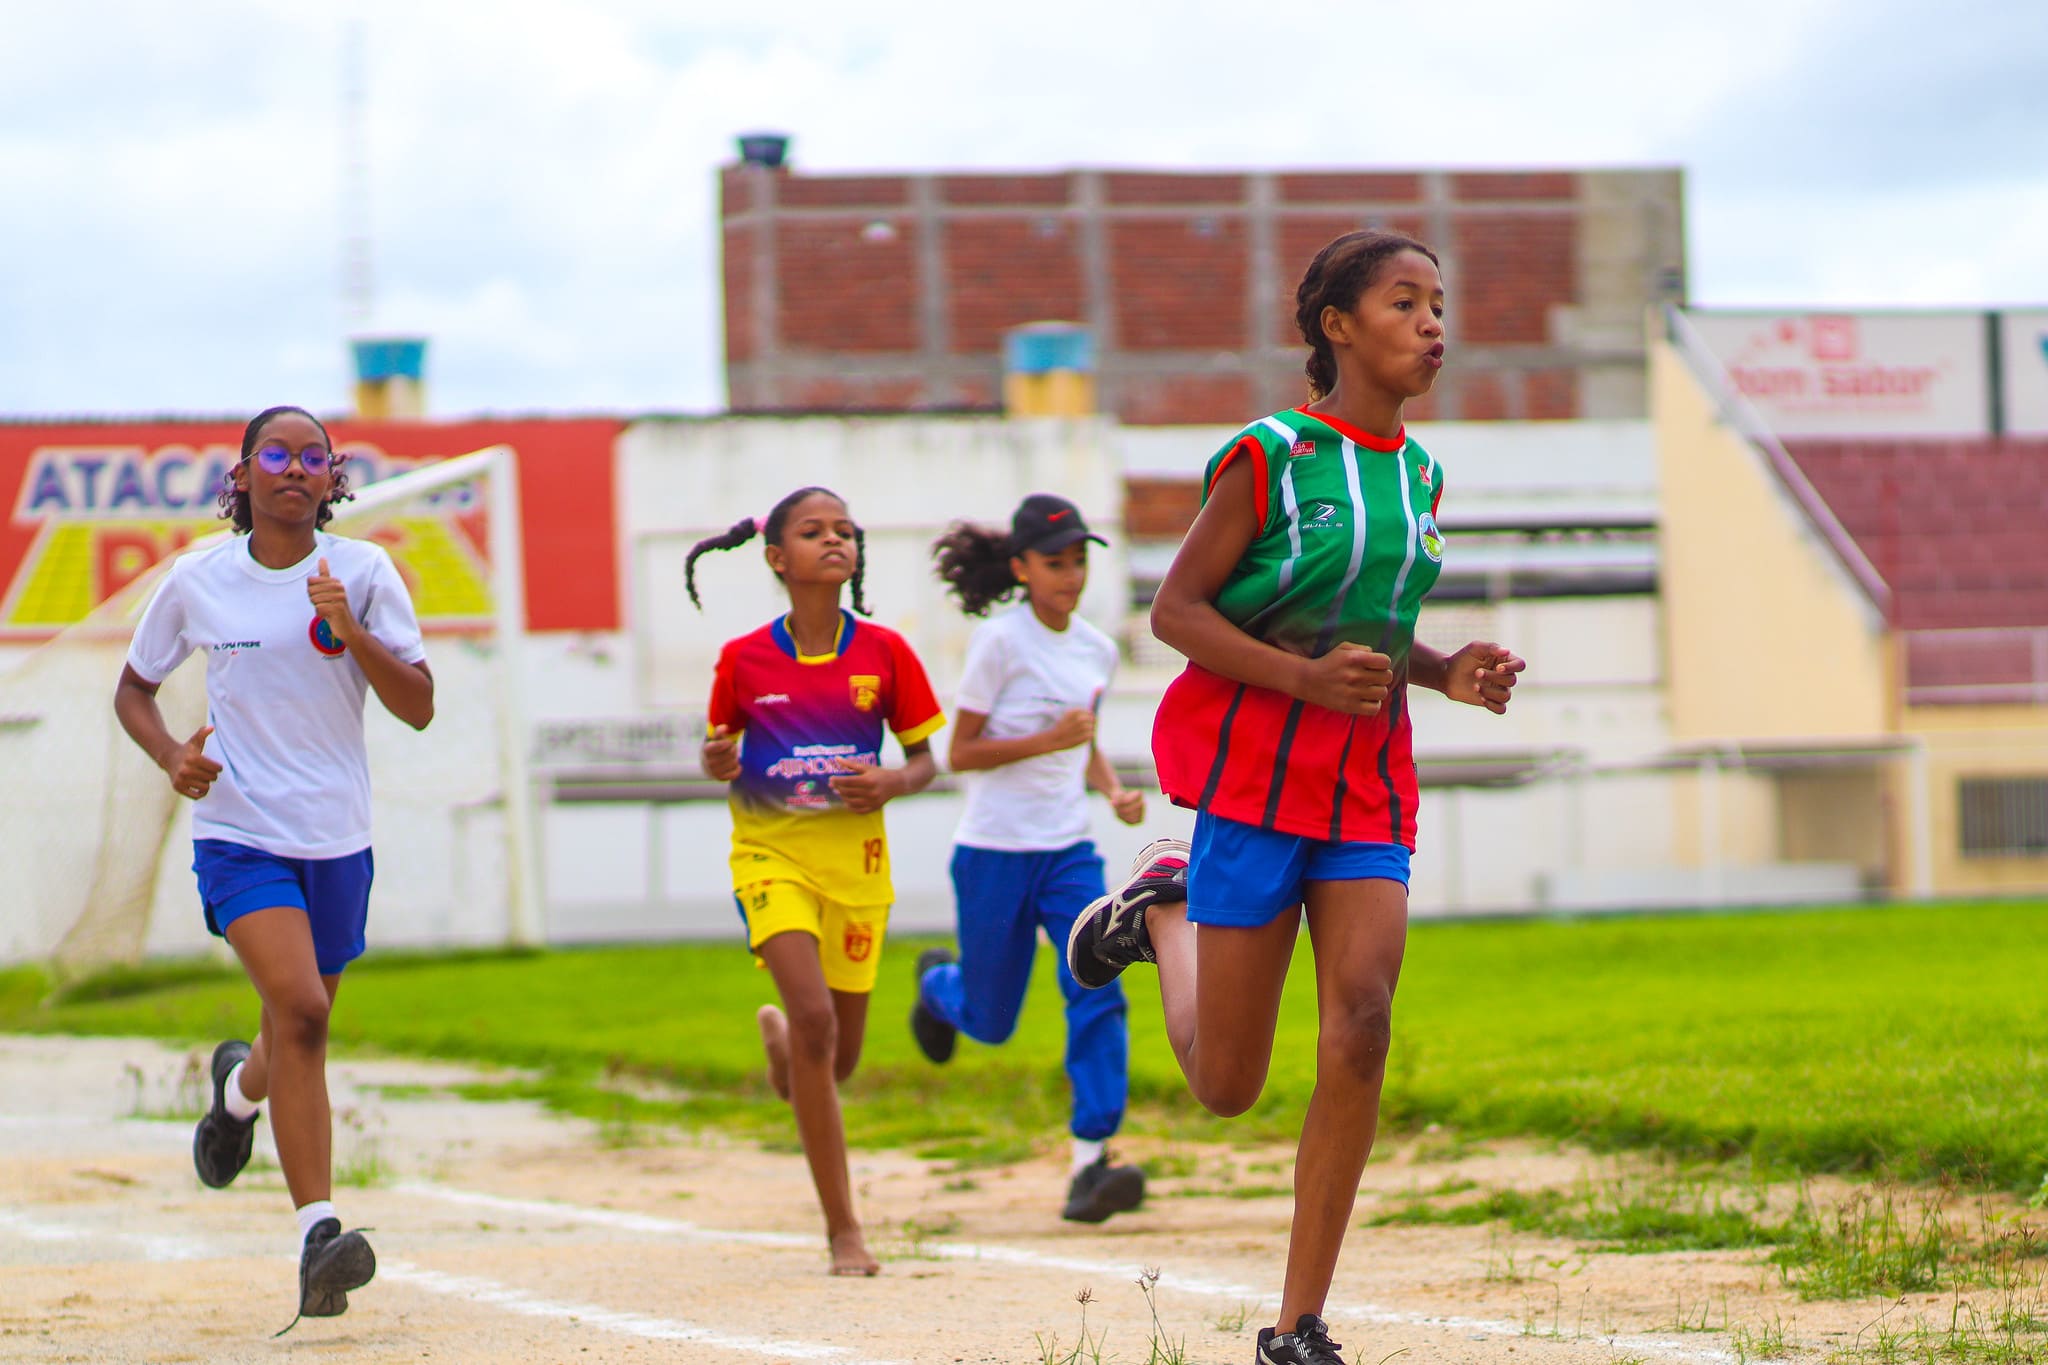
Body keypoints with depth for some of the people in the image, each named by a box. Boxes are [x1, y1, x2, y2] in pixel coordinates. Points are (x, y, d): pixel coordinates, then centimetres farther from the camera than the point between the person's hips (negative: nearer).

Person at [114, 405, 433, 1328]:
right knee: (299, 1008, -23)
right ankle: (318, 1234, -26)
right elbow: (134, 688, 13)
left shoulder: (363, 572, 0)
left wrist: (353, 635, -20)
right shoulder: (199, 580, 0)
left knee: (298, 1034, 15)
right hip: (238, 829, -2)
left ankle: (239, 1087, 54)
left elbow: (419, 708, -4)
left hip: (337, 837, 3)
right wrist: (172, 756, -7)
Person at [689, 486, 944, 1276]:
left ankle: (780, 1035, 48)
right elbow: (719, 757, 10)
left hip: (856, 855, 2)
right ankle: (842, 1227, -11)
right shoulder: (744, 660, -3)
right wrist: (718, 761, -14)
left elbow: (926, 758, 7)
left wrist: (894, 784, -15)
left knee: (839, 1055, 7)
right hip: (772, 850, -2)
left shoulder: (884, 653, -1)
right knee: (816, 1017, -20)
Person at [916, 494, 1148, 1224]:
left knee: (1098, 994, -16)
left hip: (1068, 852, 4)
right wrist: (1049, 739, -22)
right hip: (995, 853, -4)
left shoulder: (1096, 650, 7)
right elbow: (960, 753, -11)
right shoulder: (1000, 642, -11)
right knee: (989, 1020, 8)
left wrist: (1115, 790, 2)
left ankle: (1090, 1164, -17)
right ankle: (939, 983, 45)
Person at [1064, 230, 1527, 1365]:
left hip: (1367, 777, 5)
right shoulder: (1269, 457, -10)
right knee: (1226, 1086, 2)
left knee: (1361, 1024, -13)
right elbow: (1176, 609, -9)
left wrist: (1449, 672, 3)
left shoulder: (1419, 474, 10)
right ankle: (1163, 906, 34)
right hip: (1254, 759, -5)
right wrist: (1306, 677, -21)